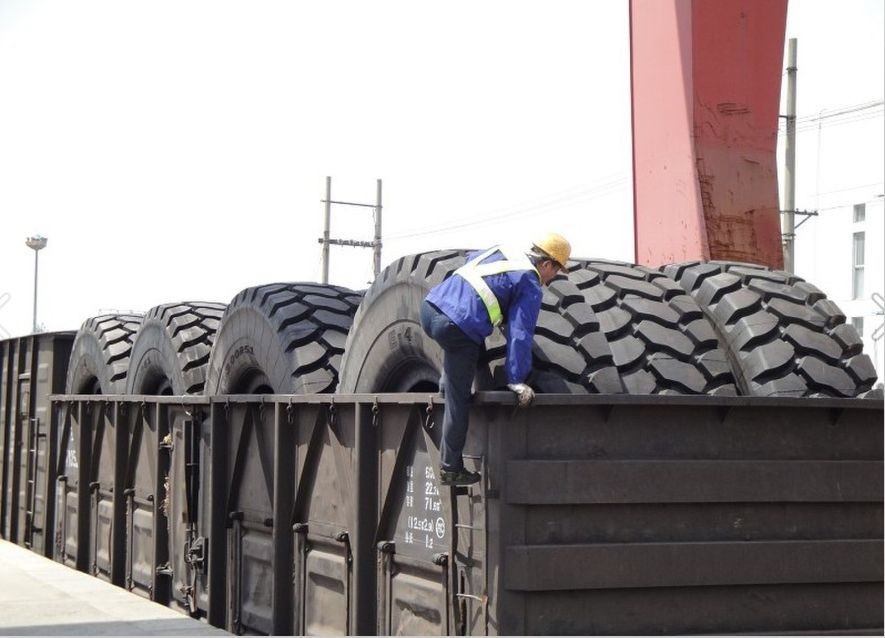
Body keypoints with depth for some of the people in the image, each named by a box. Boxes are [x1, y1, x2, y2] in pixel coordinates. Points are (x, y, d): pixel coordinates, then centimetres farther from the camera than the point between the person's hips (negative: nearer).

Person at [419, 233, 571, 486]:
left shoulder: (500, 251, 23)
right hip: (457, 329, -7)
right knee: (458, 401, 5)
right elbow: (519, 335, -7)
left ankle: (446, 383, 28)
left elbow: (470, 258, 45)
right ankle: (451, 469, 12)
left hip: (429, 307, 7)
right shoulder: (531, 287, 2)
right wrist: (517, 380, -7)